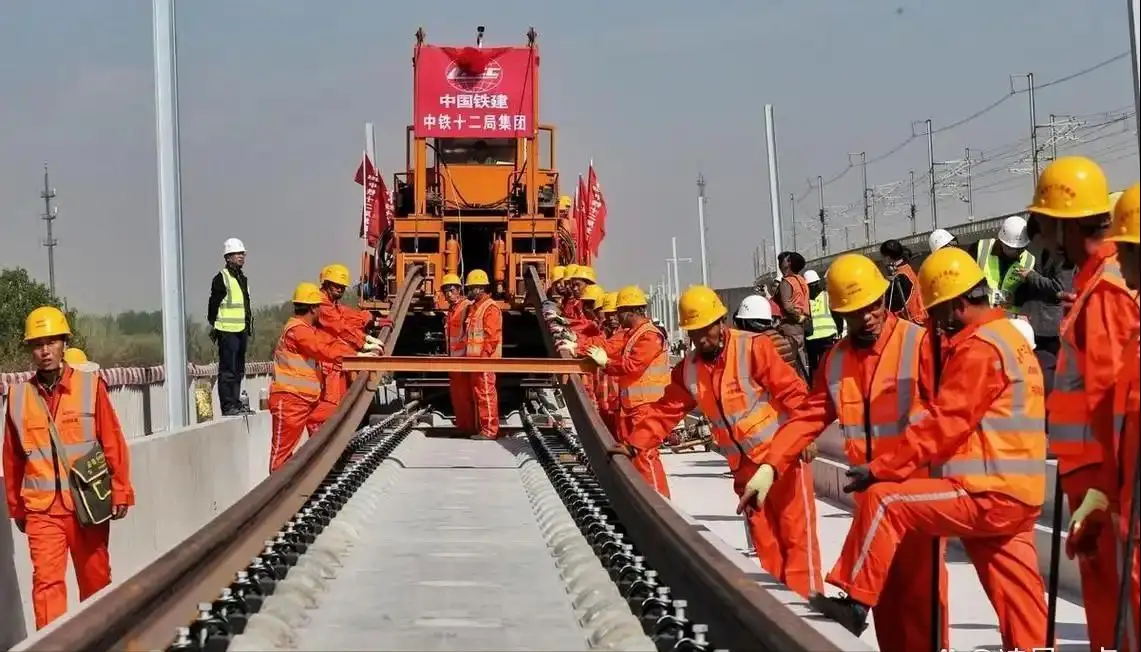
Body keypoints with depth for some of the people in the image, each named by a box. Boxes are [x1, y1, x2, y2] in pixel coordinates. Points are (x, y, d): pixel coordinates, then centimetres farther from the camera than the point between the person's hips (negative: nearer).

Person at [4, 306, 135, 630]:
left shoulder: (90, 386, -4)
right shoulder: (19, 396, 1)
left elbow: (114, 443, -1)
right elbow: (12, 458, 9)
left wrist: (121, 492, -2)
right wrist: (16, 507, 13)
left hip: (89, 504, 0)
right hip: (42, 509, 0)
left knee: (95, 580, 12)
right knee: (47, 581, -10)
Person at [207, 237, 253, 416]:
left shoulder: (243, 278, 19)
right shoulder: (221, 278, -8)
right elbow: (213, 305, -10)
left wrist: (249, 327, 22)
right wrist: (214, 327, -12)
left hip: (241, 330, 9)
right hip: (227, 331, -9)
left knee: (238, 370, 13)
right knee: (228, 370, -8)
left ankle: (236, 403, 19)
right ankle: (228, 406, -8)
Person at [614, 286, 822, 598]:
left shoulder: (753, 349, -15)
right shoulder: (688, 369, 4)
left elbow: (792, 391, -17)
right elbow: (665, 411, 10)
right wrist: (634, 444, 1)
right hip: (745, 465, 6)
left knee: (796, 533, -4)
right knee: (764, 541, 10)